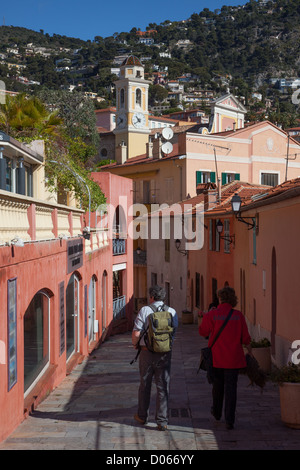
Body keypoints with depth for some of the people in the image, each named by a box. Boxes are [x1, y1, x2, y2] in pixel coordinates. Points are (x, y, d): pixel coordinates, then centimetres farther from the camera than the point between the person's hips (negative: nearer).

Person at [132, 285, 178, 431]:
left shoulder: (145, 311, -10)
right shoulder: (172, 312, -1)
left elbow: (136, 333, -12)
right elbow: (174, 332, 6)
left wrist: (135, 344, 7)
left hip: (147, 352, -1)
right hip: (165, 353, 1)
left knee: (145, 385, 15)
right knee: (163, 387, 6)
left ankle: (142, 416, 29)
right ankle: (162, 421, 4)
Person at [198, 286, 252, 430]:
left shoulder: (212, 315, -11)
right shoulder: (238, 315, -6)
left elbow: (203, 331, 2)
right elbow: (245, 337, -1)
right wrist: (249, 349, 17)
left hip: (217, 357, 0)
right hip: (233, 358, 0)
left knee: (218, 385, 19)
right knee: (231, 387, 4)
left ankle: (217, 412, 39)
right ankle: (229, 420, 0)